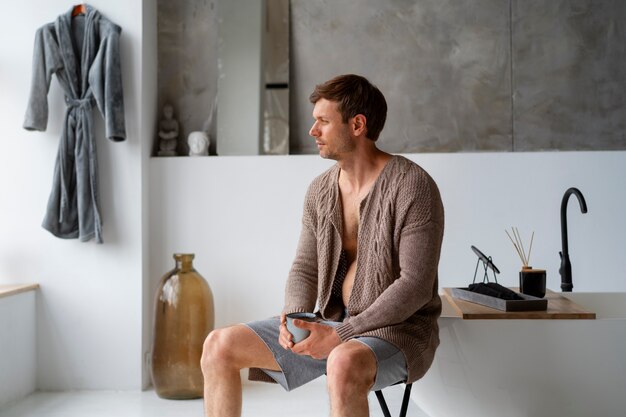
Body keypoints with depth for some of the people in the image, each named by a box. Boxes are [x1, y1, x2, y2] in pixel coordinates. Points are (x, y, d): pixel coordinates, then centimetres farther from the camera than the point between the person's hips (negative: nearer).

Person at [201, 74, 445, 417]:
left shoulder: (412, 186, -14)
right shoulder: (321, 190, 7)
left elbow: (416, 284, -19)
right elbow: (305, 268, 11)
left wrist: (342, 334, -23)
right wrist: (294, 317, -11)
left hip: (398, 328, -6)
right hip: (331, 325, 7)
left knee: (344, 364, -41)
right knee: (220, 345, -4)